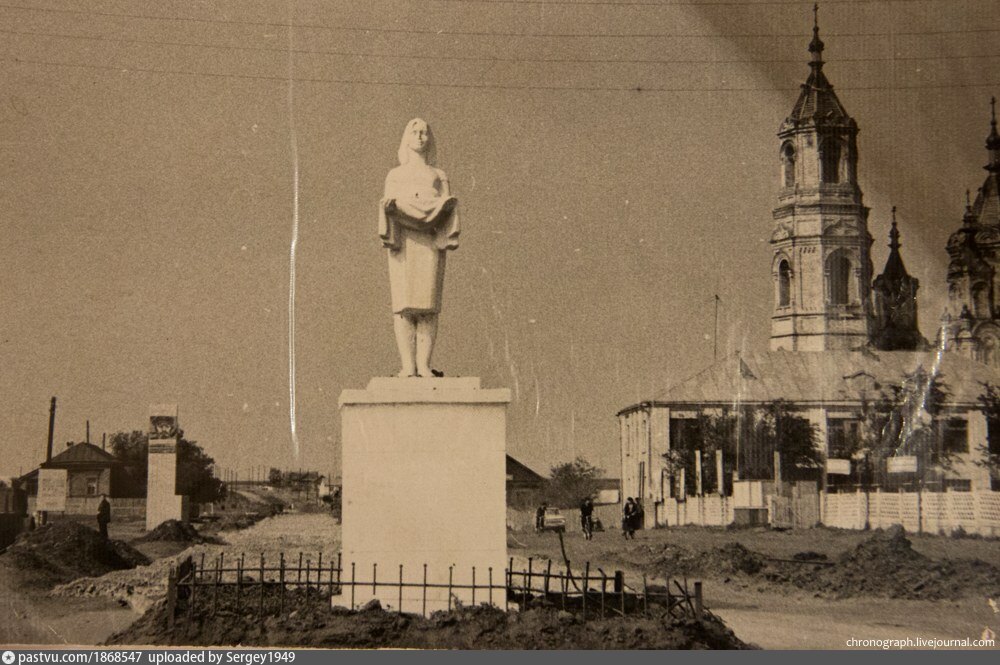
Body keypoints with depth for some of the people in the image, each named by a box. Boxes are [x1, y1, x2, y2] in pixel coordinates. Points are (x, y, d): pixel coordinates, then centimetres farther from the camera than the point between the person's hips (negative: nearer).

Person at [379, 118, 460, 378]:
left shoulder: (439, 176, 25)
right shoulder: (395, 175, 26)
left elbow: (448, 207, 11)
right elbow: (388, 203, 12)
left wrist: (442, 206, -12)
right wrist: (393, 204, -11)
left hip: (430, 239, 0)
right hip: (403, 239, 0)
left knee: (428, 303, -12)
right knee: (403, 302, -12)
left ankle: (424, 365, -16)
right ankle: (407, 366, -17)